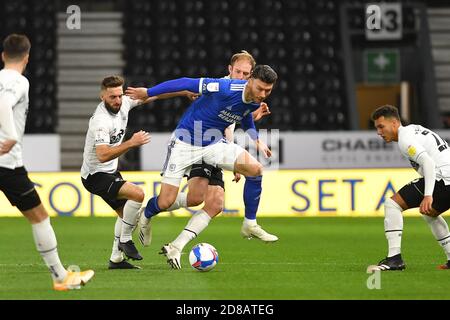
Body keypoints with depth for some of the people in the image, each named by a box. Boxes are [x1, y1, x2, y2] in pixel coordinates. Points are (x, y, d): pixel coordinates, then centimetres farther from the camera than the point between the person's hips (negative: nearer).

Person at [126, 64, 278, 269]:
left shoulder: (255, 102, -6)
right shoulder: (226, 89, -29)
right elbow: (187, 84, -22)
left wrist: (256, 140, 5)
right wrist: (147, 93, -15)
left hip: (214, 144, 6)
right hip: (185, 143, -6)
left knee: (255, 169, -16)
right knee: (165, 202, -7)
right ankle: (145, 218, 31)